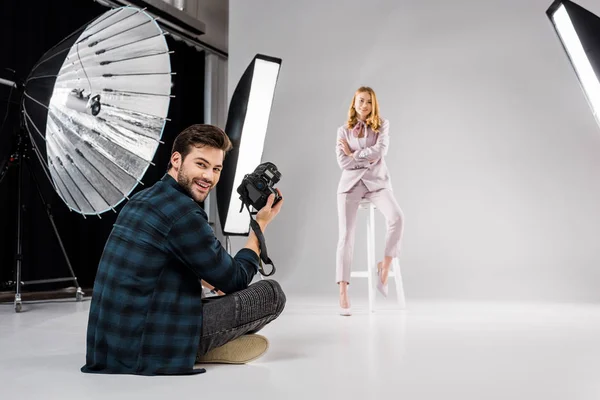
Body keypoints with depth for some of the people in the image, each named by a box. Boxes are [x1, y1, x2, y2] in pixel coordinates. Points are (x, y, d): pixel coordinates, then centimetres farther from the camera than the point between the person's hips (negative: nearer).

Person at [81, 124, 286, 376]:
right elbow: (236, 282, -7)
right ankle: (190, 350, 6)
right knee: (272, 294, -3)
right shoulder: (182, 213, -18)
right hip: (148, 348, -10)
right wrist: (261, 223, 3)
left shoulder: (142, 199, 11)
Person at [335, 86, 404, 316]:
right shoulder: (343, 130, 8)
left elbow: (380, 150, -10)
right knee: (346, 235, -11)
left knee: (397, 217, -28)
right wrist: (368, 158, -5)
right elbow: (343, 162, -3)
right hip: (350, 183, 0)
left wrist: (354, 154, -4)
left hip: (376, 181, 0)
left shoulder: (382, 125, 8)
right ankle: (343, 293, -13)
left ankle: (385, 267, -9)